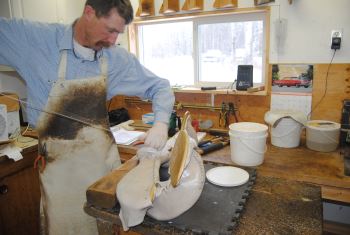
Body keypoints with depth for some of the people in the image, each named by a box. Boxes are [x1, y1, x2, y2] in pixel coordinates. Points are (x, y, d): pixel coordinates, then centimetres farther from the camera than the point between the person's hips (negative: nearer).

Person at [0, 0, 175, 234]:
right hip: (60, 161, -2)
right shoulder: (33, 38, -13)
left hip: (106, 155, 3)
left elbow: (160, 86, 0)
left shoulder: (119, 58, -6)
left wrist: (161, 123, -15)